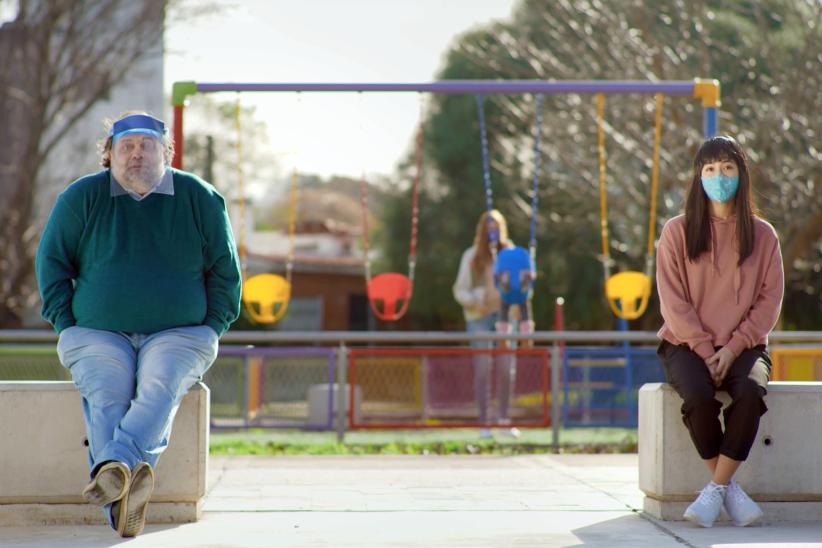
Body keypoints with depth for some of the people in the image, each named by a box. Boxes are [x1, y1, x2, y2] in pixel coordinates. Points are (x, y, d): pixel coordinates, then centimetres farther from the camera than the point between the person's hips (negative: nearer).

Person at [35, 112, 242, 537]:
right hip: (97, 335, 0)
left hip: (178, 334, 1)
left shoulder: (200, 199, 6)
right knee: (106, 395, -30)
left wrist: (209, 331, 1)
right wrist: (67, 327, -2)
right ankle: (121, 505, -50)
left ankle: (115, 464, -55)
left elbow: (224, 270, 11)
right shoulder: (81, 198, 5)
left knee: (160, 391, -32)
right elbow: (52, 261, 9)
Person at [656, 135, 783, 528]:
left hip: (743, 346, 1)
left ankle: (715, 490, -25)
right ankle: (730, 489, -17)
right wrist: (706, 352, -12)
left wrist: (732, 348, -11)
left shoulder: (762, 235, 7)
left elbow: (769, 301, 2)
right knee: (698, 396, -33)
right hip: (687, 344, -1)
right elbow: (673, 302, -2)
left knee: (750, 392, -33)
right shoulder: (677, 232, 3)